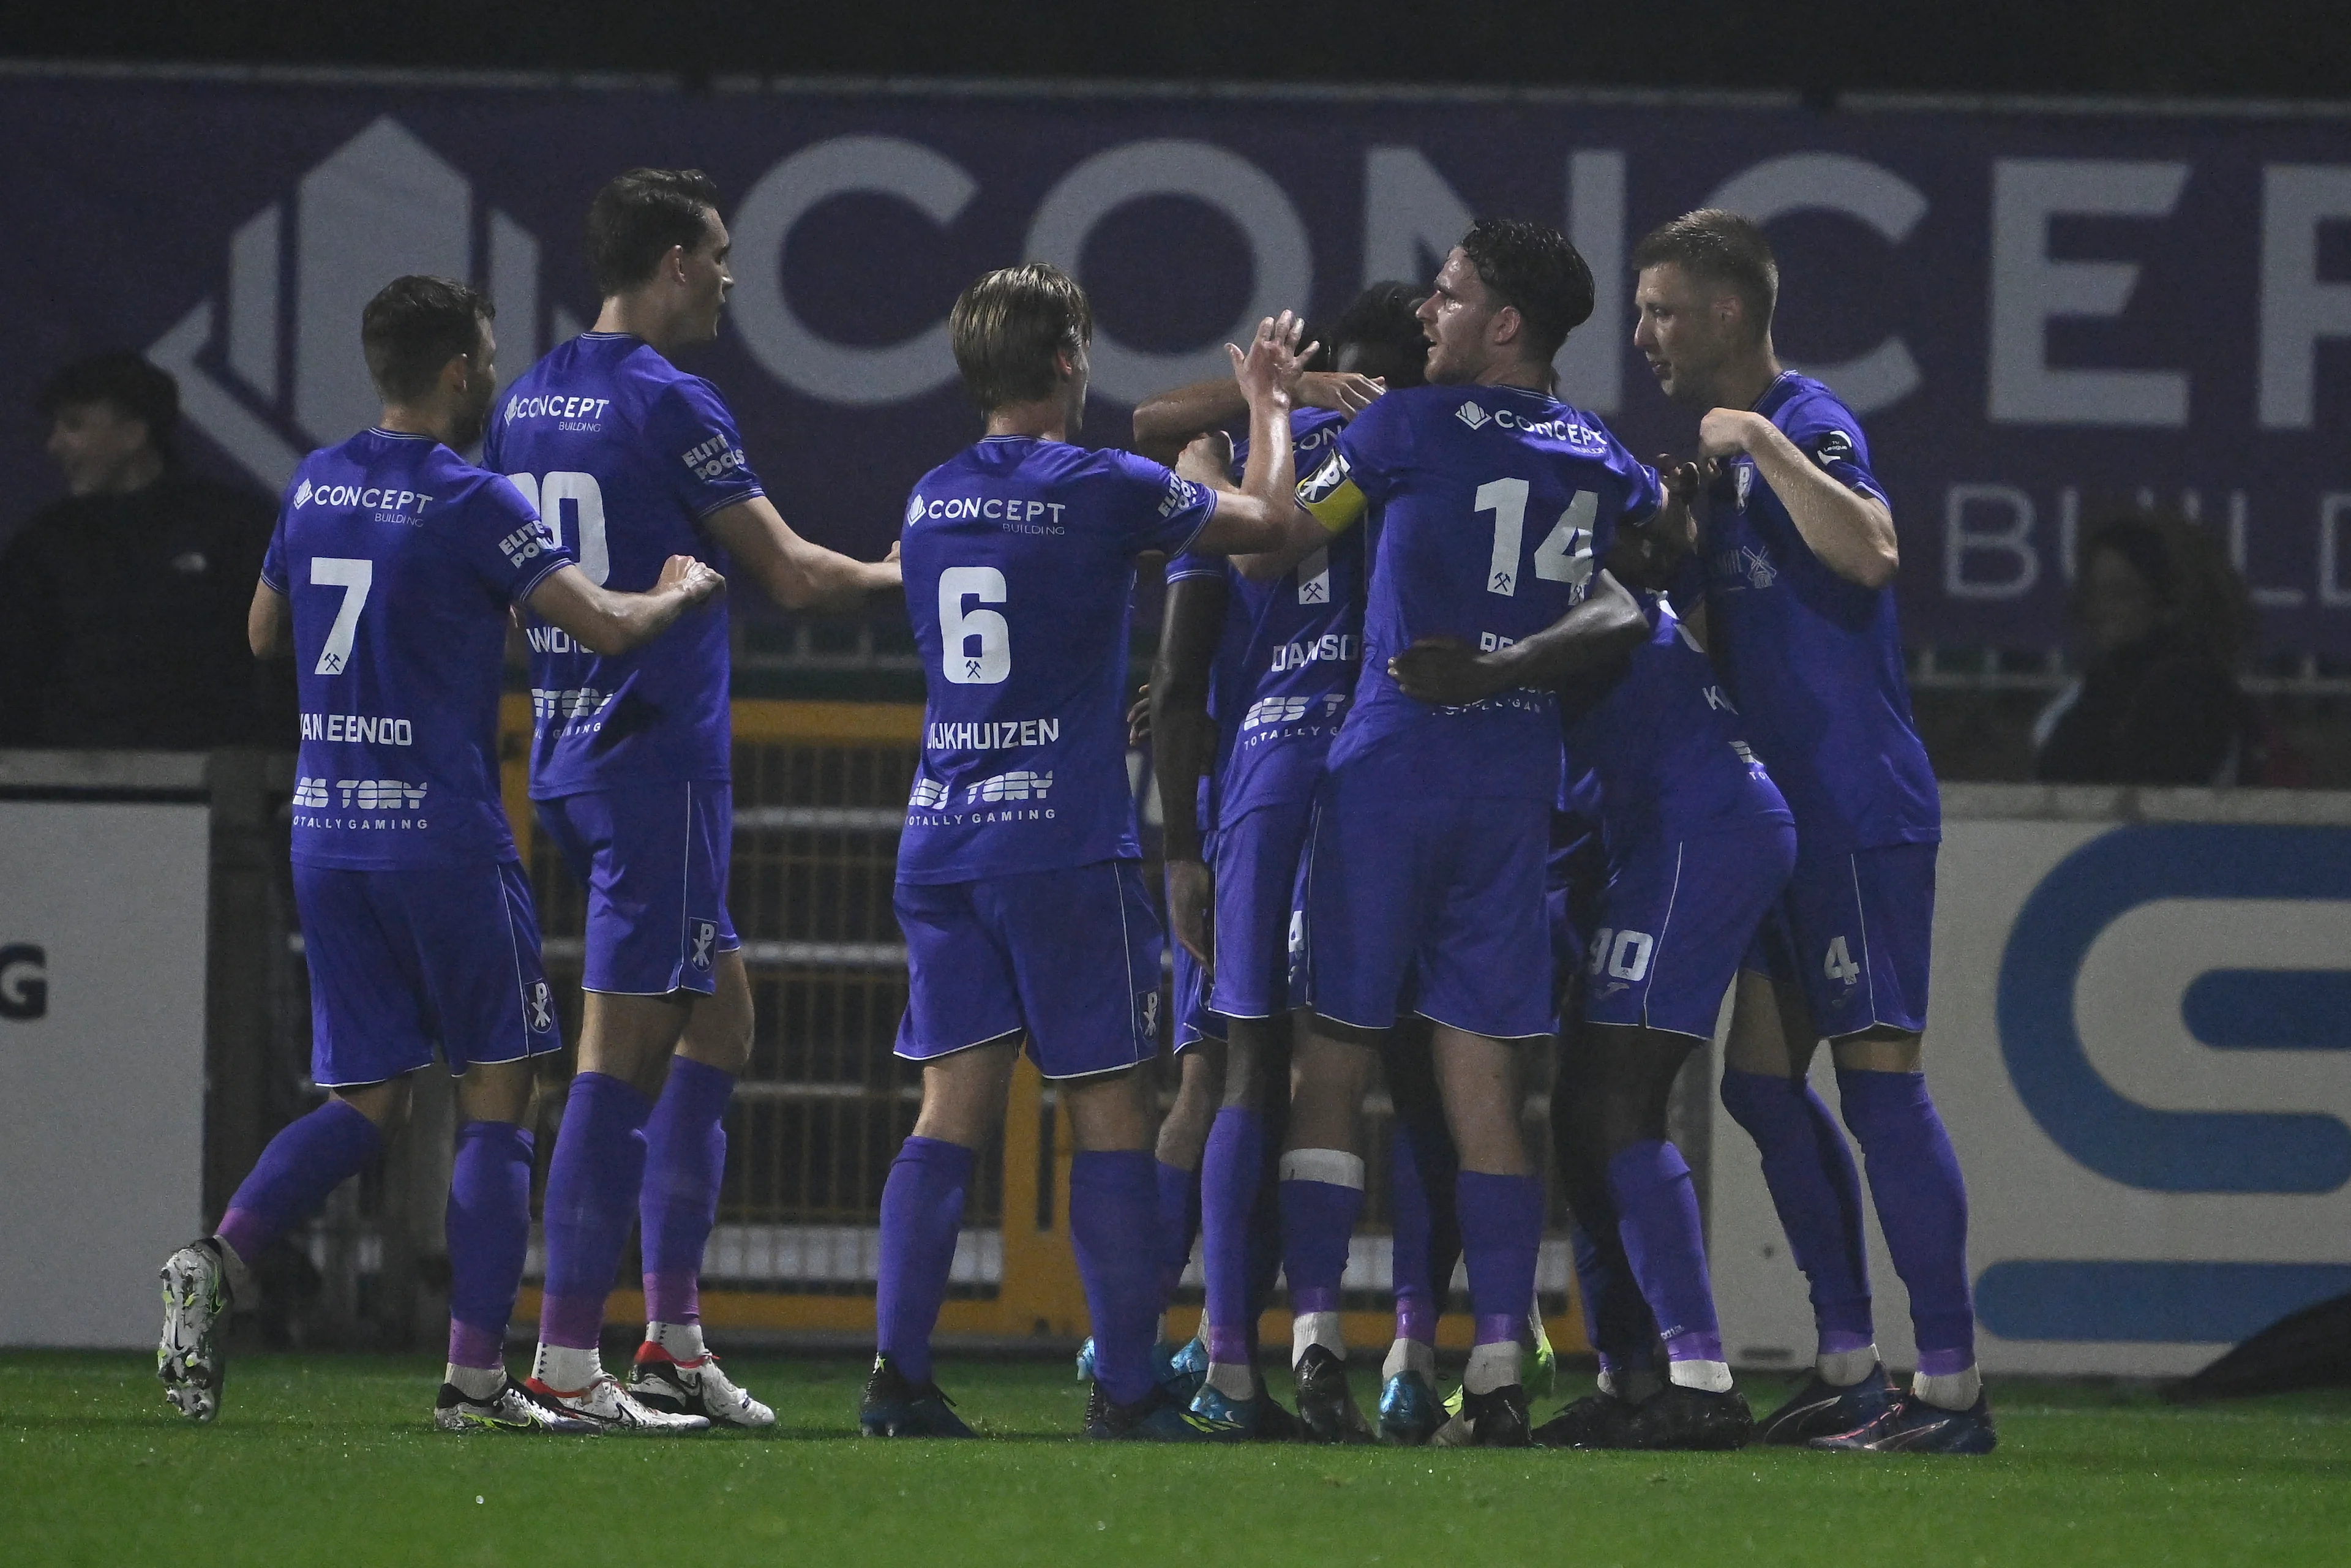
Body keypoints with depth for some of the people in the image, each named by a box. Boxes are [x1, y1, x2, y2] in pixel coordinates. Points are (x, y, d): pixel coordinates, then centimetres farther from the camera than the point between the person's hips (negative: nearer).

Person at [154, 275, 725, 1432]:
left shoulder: (314, 487, 9)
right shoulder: (473, 503, -11)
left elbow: (264, 633, 23)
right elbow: (605, 625, -13)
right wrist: (682, 591, 8)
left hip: (325, 829, 6)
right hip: (444, 834, -6)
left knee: (364, 1101, 11)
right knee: (494, 1098, 3)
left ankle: (220, 1260, -13)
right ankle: (476, 1378, -3)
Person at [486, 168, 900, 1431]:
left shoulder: (527, 402, 12)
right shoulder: (669, 404, -13)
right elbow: (788, 574, -8)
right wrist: (899, 574, 10)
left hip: (566, 752, 9)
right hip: (656, 752, -9)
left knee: (718, 1020, 15)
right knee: (623, 1052, -8)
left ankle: (675, 1336, 13)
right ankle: (566, 1360, -10)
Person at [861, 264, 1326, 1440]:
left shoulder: (931, 501, 11)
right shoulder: (1101, 490, -8)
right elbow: (1276, 526, 2)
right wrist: (1269, 409, 19)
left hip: (940, 844, 5)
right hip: (1067, 844, -5)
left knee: (955, 1110, 4)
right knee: (1109, 1113, 1)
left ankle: (898, 1370, -6)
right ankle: (1125, 1388, 1)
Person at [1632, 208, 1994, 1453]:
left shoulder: (1807, 426, -11)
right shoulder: (1720, 450, 17)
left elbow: (1871, 552, -31)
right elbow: (1711, 634, 28)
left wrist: (1762, 442, -25)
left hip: (1858, 812, -10)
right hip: (1783, 815, 10)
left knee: (1879, 1074, -10)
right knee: (1761, 1080, 9)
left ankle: (1950, 1386, -8)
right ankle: (1849, 1369, 14)